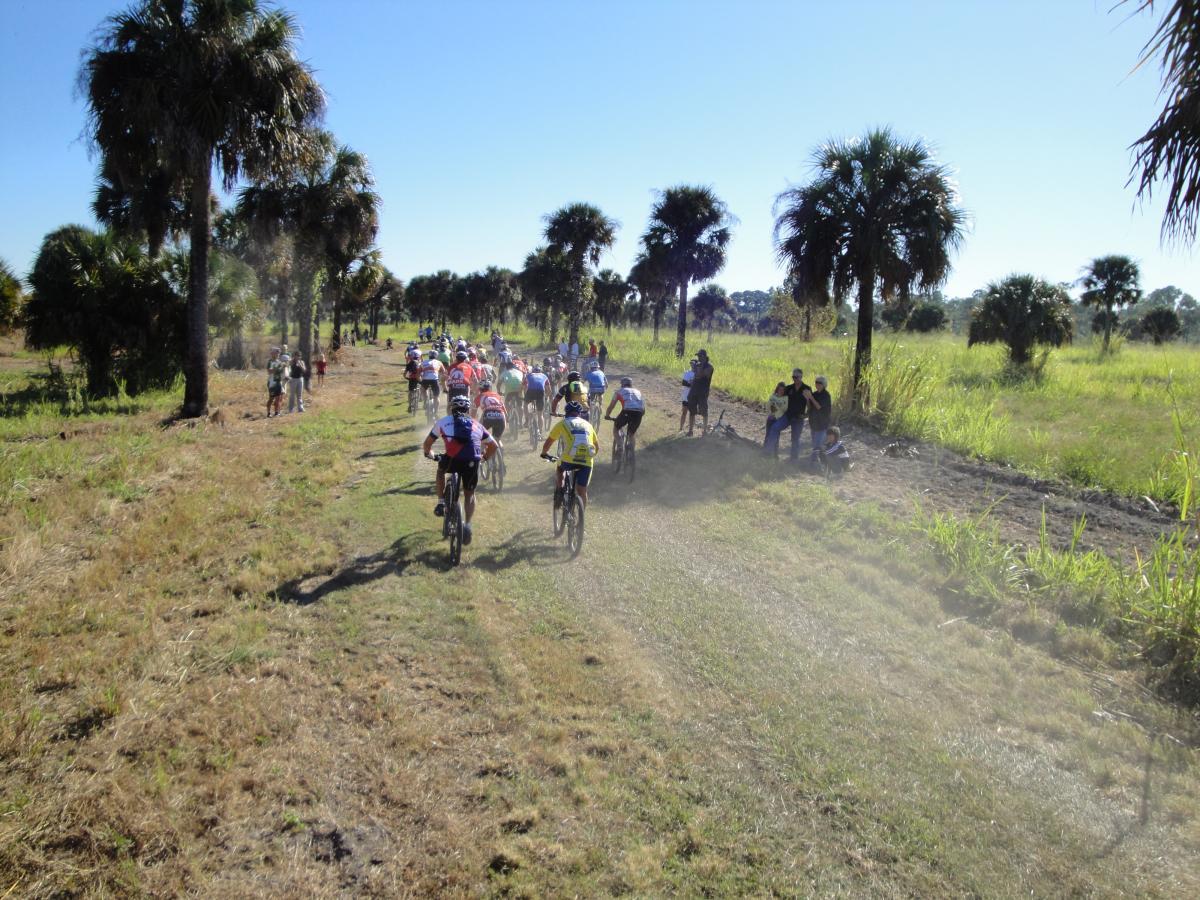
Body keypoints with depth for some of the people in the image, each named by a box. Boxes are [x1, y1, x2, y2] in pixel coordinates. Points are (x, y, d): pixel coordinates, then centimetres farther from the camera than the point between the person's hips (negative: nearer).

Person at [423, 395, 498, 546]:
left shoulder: (443, 421, 24)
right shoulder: (476, 425, 30)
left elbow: (427, 443, 29)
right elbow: (494, 445, 33)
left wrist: (428, 453, 50)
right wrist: (486, 457, 51)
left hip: (452, 459, -1)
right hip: (472, 461, 2)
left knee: (441, 469, 35)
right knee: (469, 494, 24)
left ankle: (441, 504, 27)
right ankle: (467, 525, 9)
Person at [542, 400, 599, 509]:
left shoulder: (562, 424, 15)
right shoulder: (587, 424, 23)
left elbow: (547, 443, 19)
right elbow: (597, 446, 29)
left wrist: (544, 454, 38)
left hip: (569, 460, -2)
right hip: (586, 463, 2)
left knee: (559, 469, 33)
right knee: (582, 492, 16)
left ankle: (558, 495, 20)